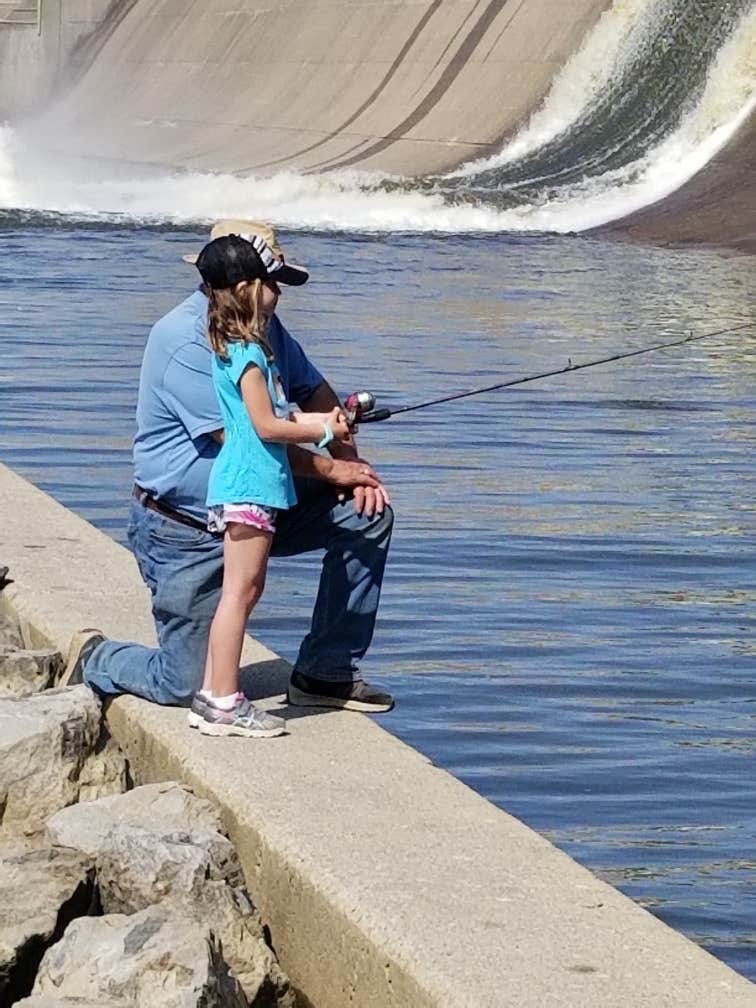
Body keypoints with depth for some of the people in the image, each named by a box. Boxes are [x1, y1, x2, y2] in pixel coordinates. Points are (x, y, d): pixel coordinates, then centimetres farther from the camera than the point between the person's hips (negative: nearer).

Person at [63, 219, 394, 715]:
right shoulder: (184, 338, -23)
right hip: (185, 530, -8)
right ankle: (94, 660, 27)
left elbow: (315, 392, 12)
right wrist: (332, 470, -18)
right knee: (182, 687, -7)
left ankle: (326, 673, 4)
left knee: (368, 513, -5)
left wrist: (354, 464, -6)